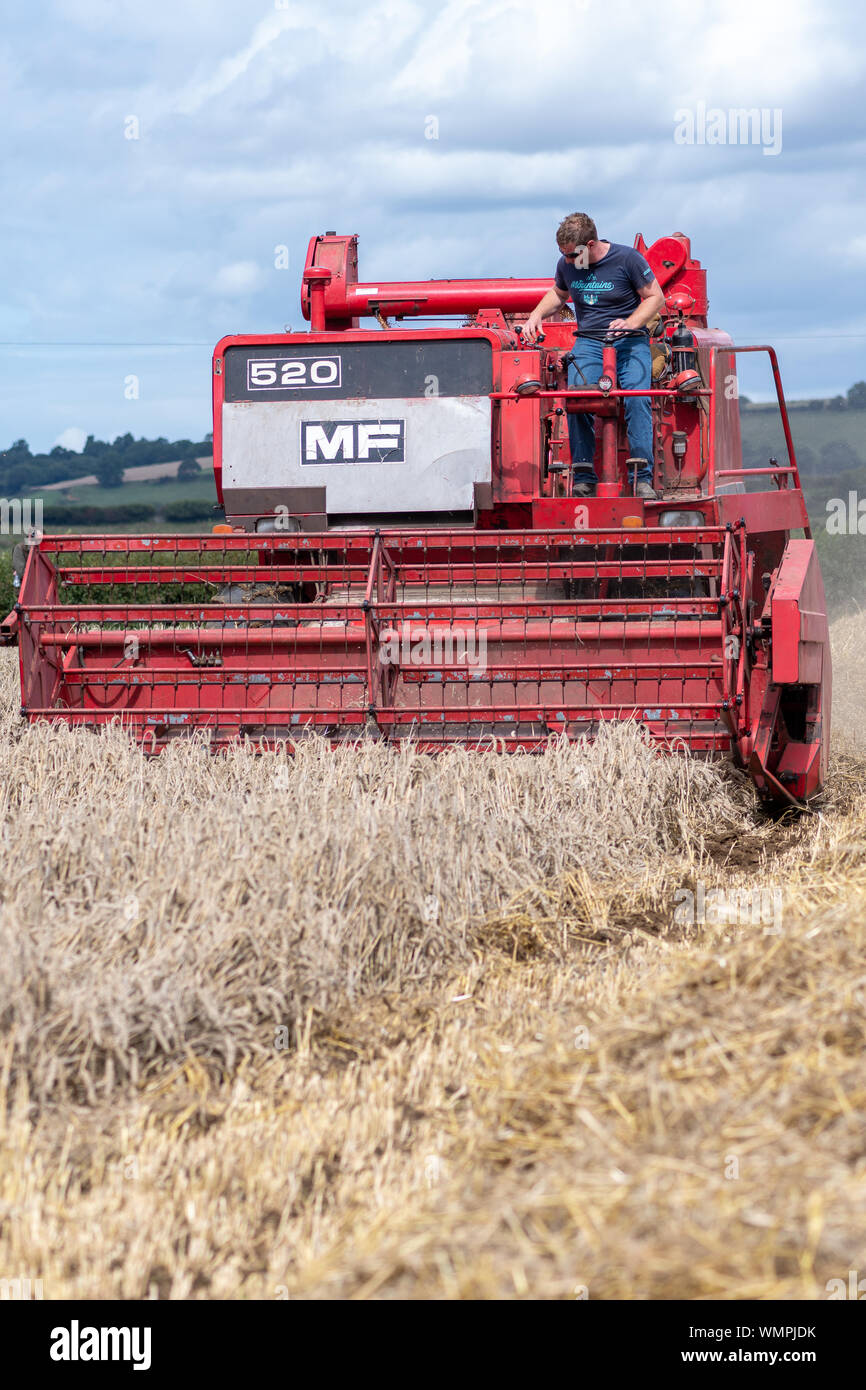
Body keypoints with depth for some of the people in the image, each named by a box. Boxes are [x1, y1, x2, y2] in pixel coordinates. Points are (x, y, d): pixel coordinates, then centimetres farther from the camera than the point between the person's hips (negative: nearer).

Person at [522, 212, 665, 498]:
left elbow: (656, 297, 1)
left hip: (630, 343, -3)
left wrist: (630, 324, -15)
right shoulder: (566, 265, 5)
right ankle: (583, 479, -18)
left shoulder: (627, 259, -7)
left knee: (637, 397, -26)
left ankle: (643, 478, -23)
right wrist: (536, 315, 8)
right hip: (588, 343, 3)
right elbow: (557, 294, 27)